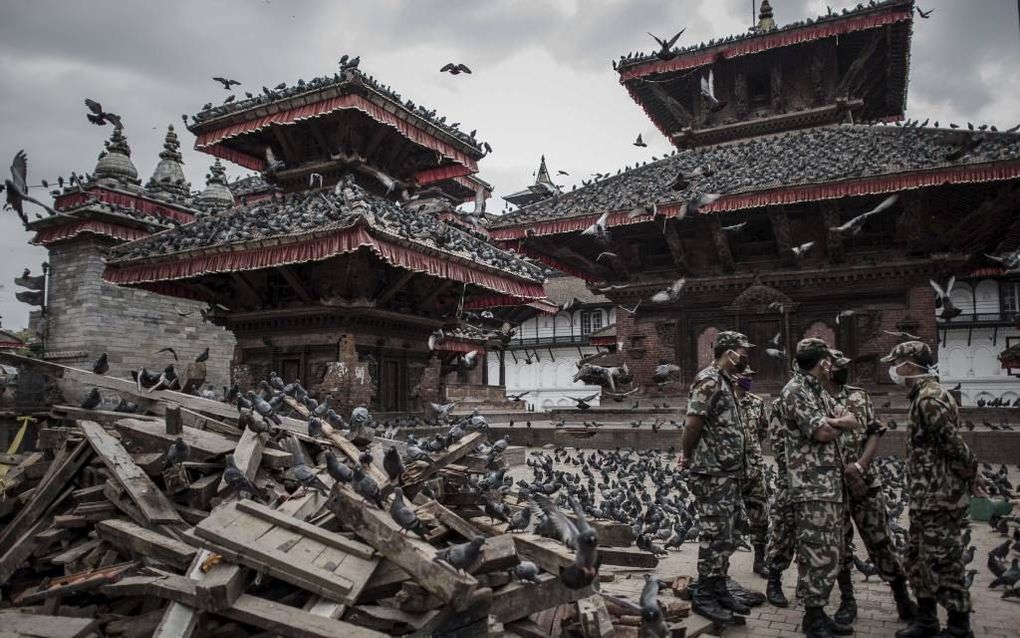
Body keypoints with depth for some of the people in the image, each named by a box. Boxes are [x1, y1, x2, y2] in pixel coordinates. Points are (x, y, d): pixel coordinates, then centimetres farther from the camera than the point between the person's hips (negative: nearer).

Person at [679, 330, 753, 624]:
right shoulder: (709, 381, -17)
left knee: (724, 537, 15)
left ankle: (719, 590, 25)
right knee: (715, 537, -2)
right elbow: (692, 424, -22)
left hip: (729, 473, 9)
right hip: (713, 474, -9)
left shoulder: (724, 382, 15)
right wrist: (688, 457, -8)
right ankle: (703, 596, 8)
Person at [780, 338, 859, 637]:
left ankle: (819, 612, 21)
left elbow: (829, 427, 10)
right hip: (812, 486, -9)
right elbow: (821, 432, -18)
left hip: (831, 484, 9)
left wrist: (833, 424, -11)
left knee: (829, 552, 13)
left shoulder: (820, 391, 18)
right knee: (817, 553, -5)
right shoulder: (794, 391, -12)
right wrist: (843, 423, 0)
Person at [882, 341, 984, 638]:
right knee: (918, 558, 16)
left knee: (942, 563, 0)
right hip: (926, 497, 10)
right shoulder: (924, 395, 13)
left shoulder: (929, 398, -20)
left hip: (941, 497, -10)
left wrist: (972, 476, -10)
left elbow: (954, 444, -22)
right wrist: (972, 476, 16)